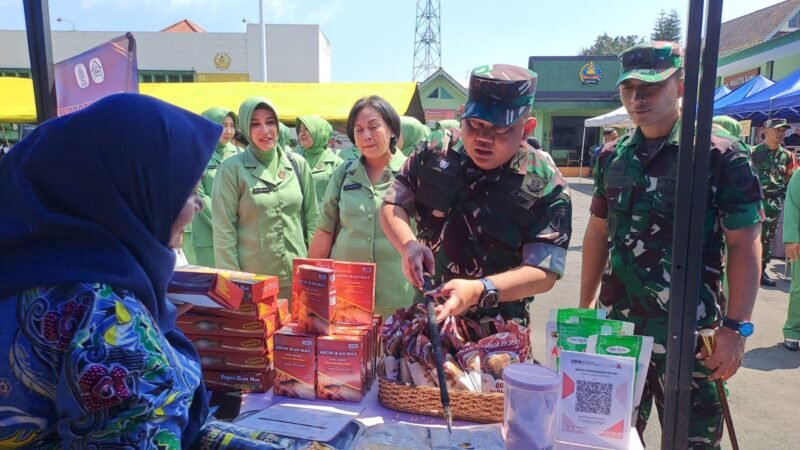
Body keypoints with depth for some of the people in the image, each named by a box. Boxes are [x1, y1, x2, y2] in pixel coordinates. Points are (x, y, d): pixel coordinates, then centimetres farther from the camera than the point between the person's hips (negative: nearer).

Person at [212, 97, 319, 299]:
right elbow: (224, 231, -7)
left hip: (298, 277, 3)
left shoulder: (298, 164, 5)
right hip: (252, 282, -3)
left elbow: (312, 218, 8)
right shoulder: (231, 169, -6)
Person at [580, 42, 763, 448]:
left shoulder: (722, 156, -9)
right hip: (617, 326, 4)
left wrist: (736, 327, -14)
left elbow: (744, 246, -9)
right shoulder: (612, 156, 4)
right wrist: (585, 307, 10)